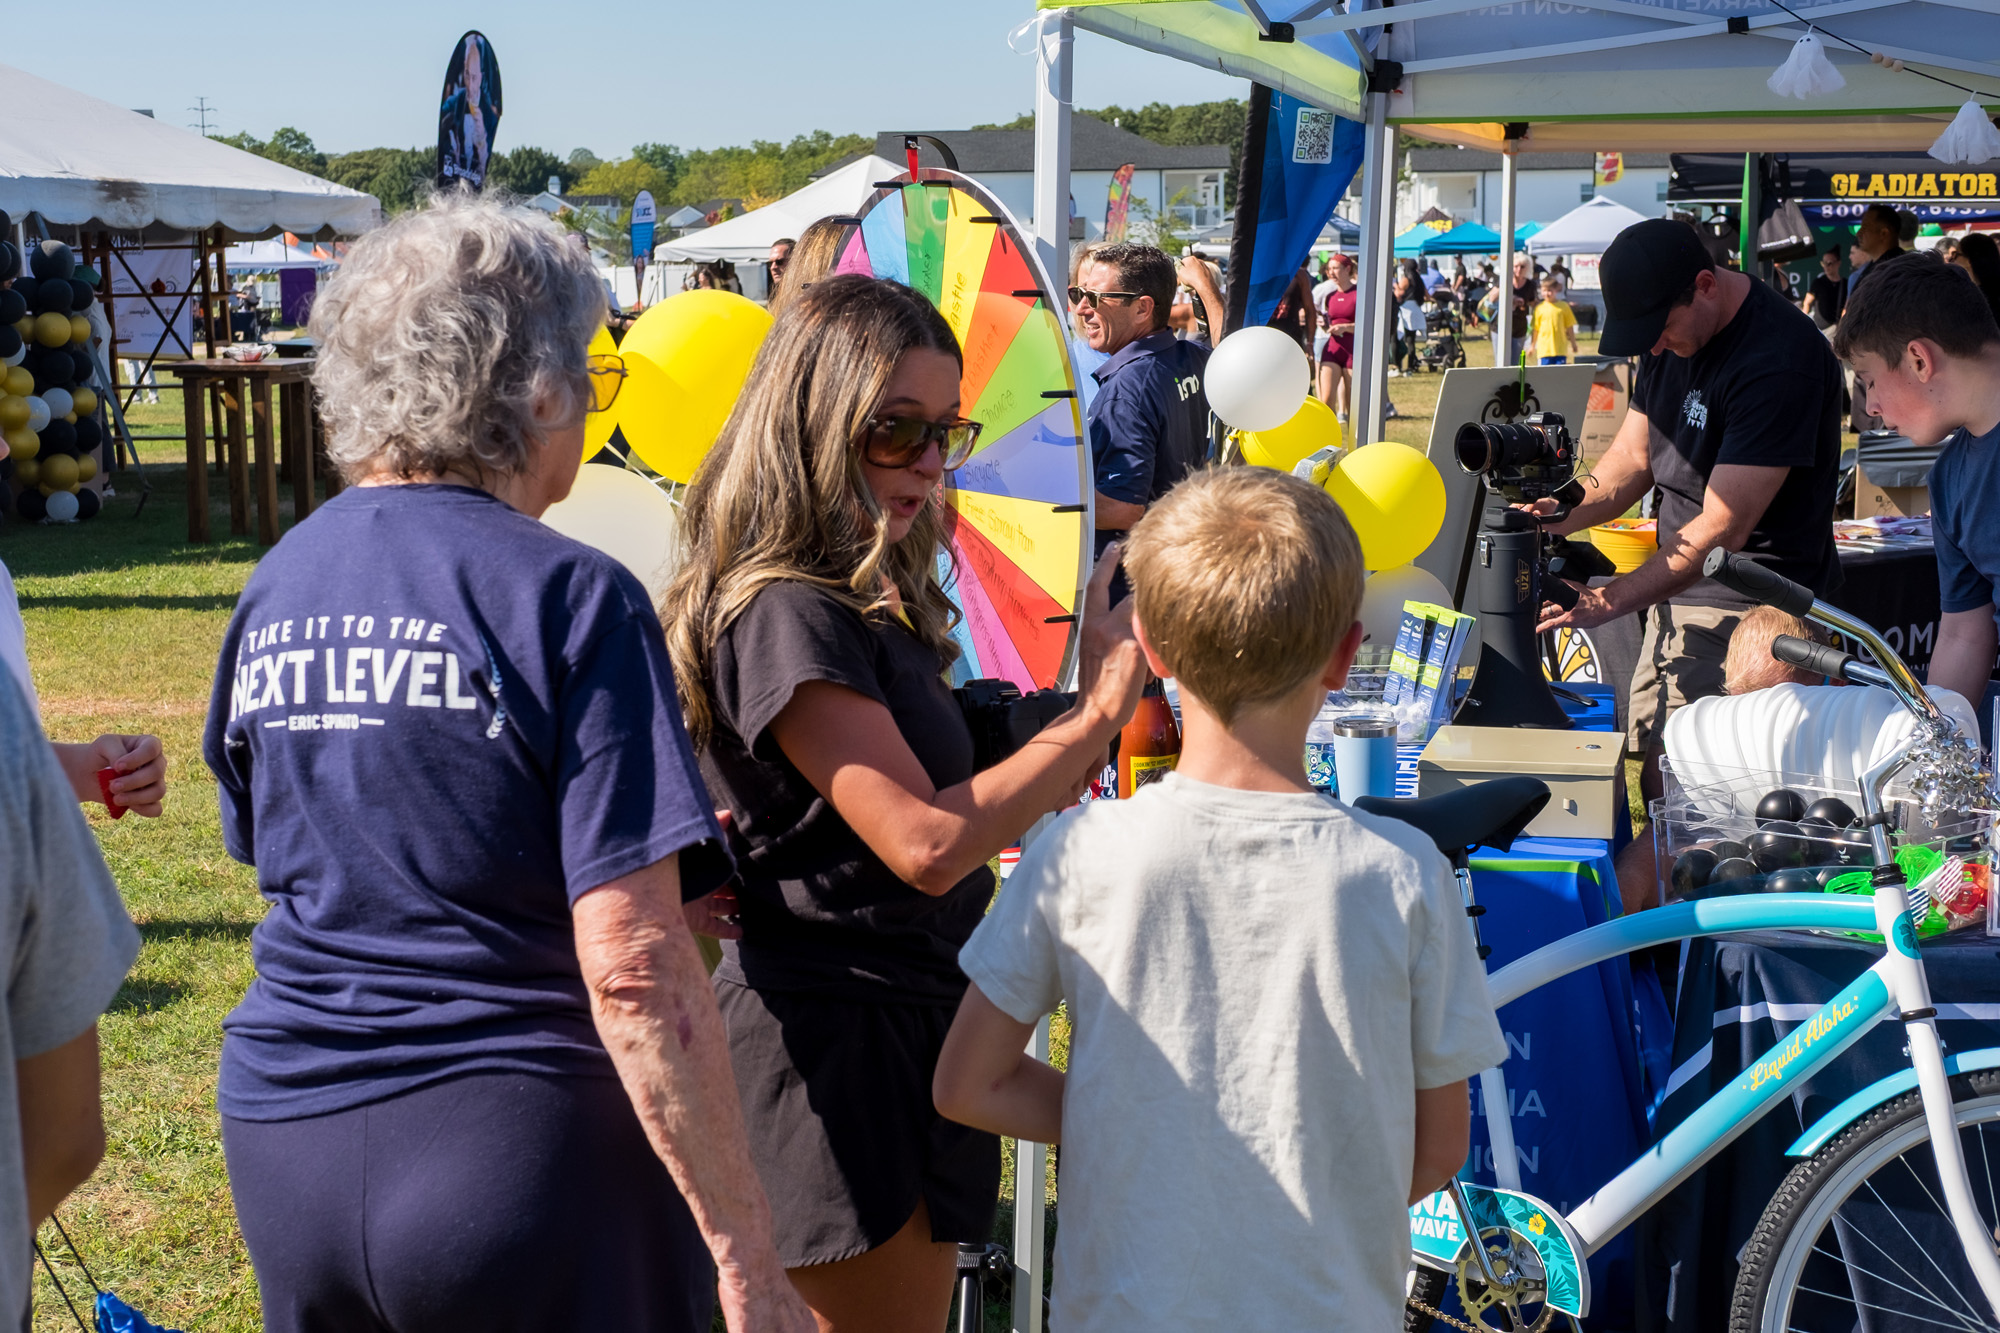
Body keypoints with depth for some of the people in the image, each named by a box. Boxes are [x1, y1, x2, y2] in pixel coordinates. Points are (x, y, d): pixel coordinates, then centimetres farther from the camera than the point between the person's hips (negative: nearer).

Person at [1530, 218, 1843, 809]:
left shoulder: (1779, 360, -23)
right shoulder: (1670, 332, 6)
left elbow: (1724, 527, -24)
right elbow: (1633, 456, 13)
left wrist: (1611, 600, -28)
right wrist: (1564, 512, -7)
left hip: (1755, 605, -9)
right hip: (1679, 584, 9)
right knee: (1642, 780, 9)